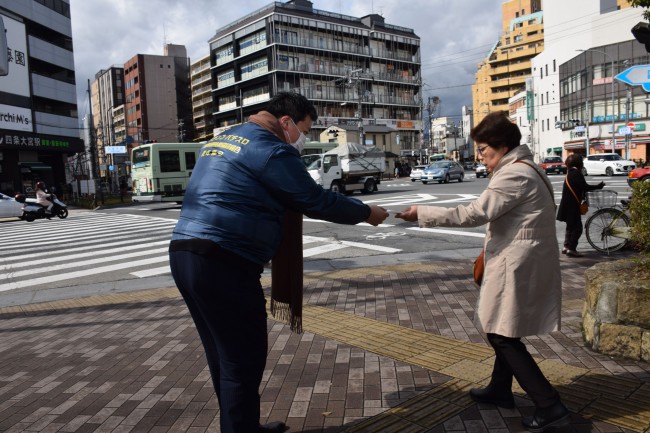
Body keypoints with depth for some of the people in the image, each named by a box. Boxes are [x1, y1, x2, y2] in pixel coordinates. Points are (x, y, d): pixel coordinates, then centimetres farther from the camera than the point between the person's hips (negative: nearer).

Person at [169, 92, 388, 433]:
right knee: (244, 358, 3)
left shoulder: (222, 140, 21)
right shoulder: (270, 149, -7)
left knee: (225, 356, 19)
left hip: (185, 254, 10)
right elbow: (316, 200, -4)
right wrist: (366, 213, 9)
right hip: (222, 263, -10)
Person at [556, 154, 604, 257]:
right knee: (577, 227, -6)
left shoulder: (570, 173, 14)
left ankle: (566, 247, 22)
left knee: (570, 226, 18)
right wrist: (599, 186, -11)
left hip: (567, 205, 10)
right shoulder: (576, 173, -16)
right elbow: (585, 187, -21)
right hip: (572, 205, -10)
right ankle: (571, 249, -7)